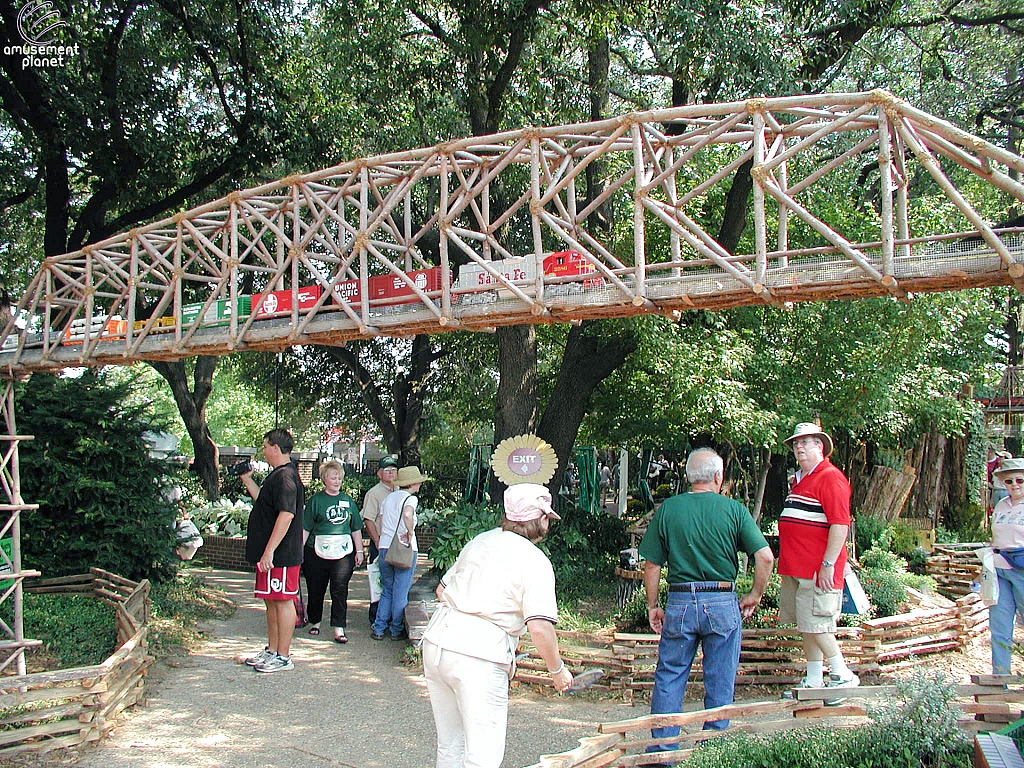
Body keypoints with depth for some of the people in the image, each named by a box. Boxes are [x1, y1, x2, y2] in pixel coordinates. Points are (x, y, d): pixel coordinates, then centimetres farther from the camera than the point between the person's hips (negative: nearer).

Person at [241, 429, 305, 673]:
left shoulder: (285, 476, -18)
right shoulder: (277, 475, 16)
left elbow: (286, 514, -26)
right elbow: (264, 503, 29)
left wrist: (269, 551, -26)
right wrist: (247, 480, 27)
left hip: (281, 554, -11)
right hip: (271, 554, 11)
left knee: (282, 601, -3)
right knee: (271, 600, 17)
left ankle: (283, 657, 5)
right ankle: (272, 651, 27)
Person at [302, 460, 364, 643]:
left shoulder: (348, 501, 11)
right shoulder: (316, 500, 2)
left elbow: (356, 528, 15)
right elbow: (305, 528, 0)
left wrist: (359, 551, 11)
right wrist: (299, 550, -5)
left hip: (343, 553, 1)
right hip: (317, 552, -1)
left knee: (340, 590, -5)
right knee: (315, 590, 9)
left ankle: (339, 629, -4)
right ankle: (314, 622, 29)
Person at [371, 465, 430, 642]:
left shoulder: (388, 498, 13)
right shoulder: (410, 498, -8)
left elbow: (381, 526, 13)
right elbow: (407, 515, -30)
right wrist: (410, 532, -17)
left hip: (384, 548, 6)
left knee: (386, 590, 15)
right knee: (400, 592, 4)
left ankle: (378, 629, 14)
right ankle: (397, 630, 11)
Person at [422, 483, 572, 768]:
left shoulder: (480, 541, 14)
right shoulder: (534, 561, -6)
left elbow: (442, 590, 22)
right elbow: (539, 627, -14)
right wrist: (558, 670, 0)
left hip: (436, 640, 7)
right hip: (478, 658, -7)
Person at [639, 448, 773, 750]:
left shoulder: (667, 509, -1)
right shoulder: (734, 509, -3)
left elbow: (652, 565, 1)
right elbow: (765, 557, -8)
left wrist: (652, 606, 11)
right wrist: (754, 596, 6)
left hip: (679, 603, 1)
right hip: (722, 604, 0)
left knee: (668, 678, 12)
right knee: (720, 685, 11)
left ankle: (662, 750, 15)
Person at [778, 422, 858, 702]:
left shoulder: (830, 478, -12)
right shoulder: (800, 479, 18)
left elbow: (840, 525, -20)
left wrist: (828, 565, -24)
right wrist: (789, 563, 22)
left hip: (817, 570, -10)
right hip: (796, 568, 10)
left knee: (816, 625, -6)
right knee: (806, 626, 13)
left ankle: (843, 676, 8)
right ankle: (813, 681, 21)